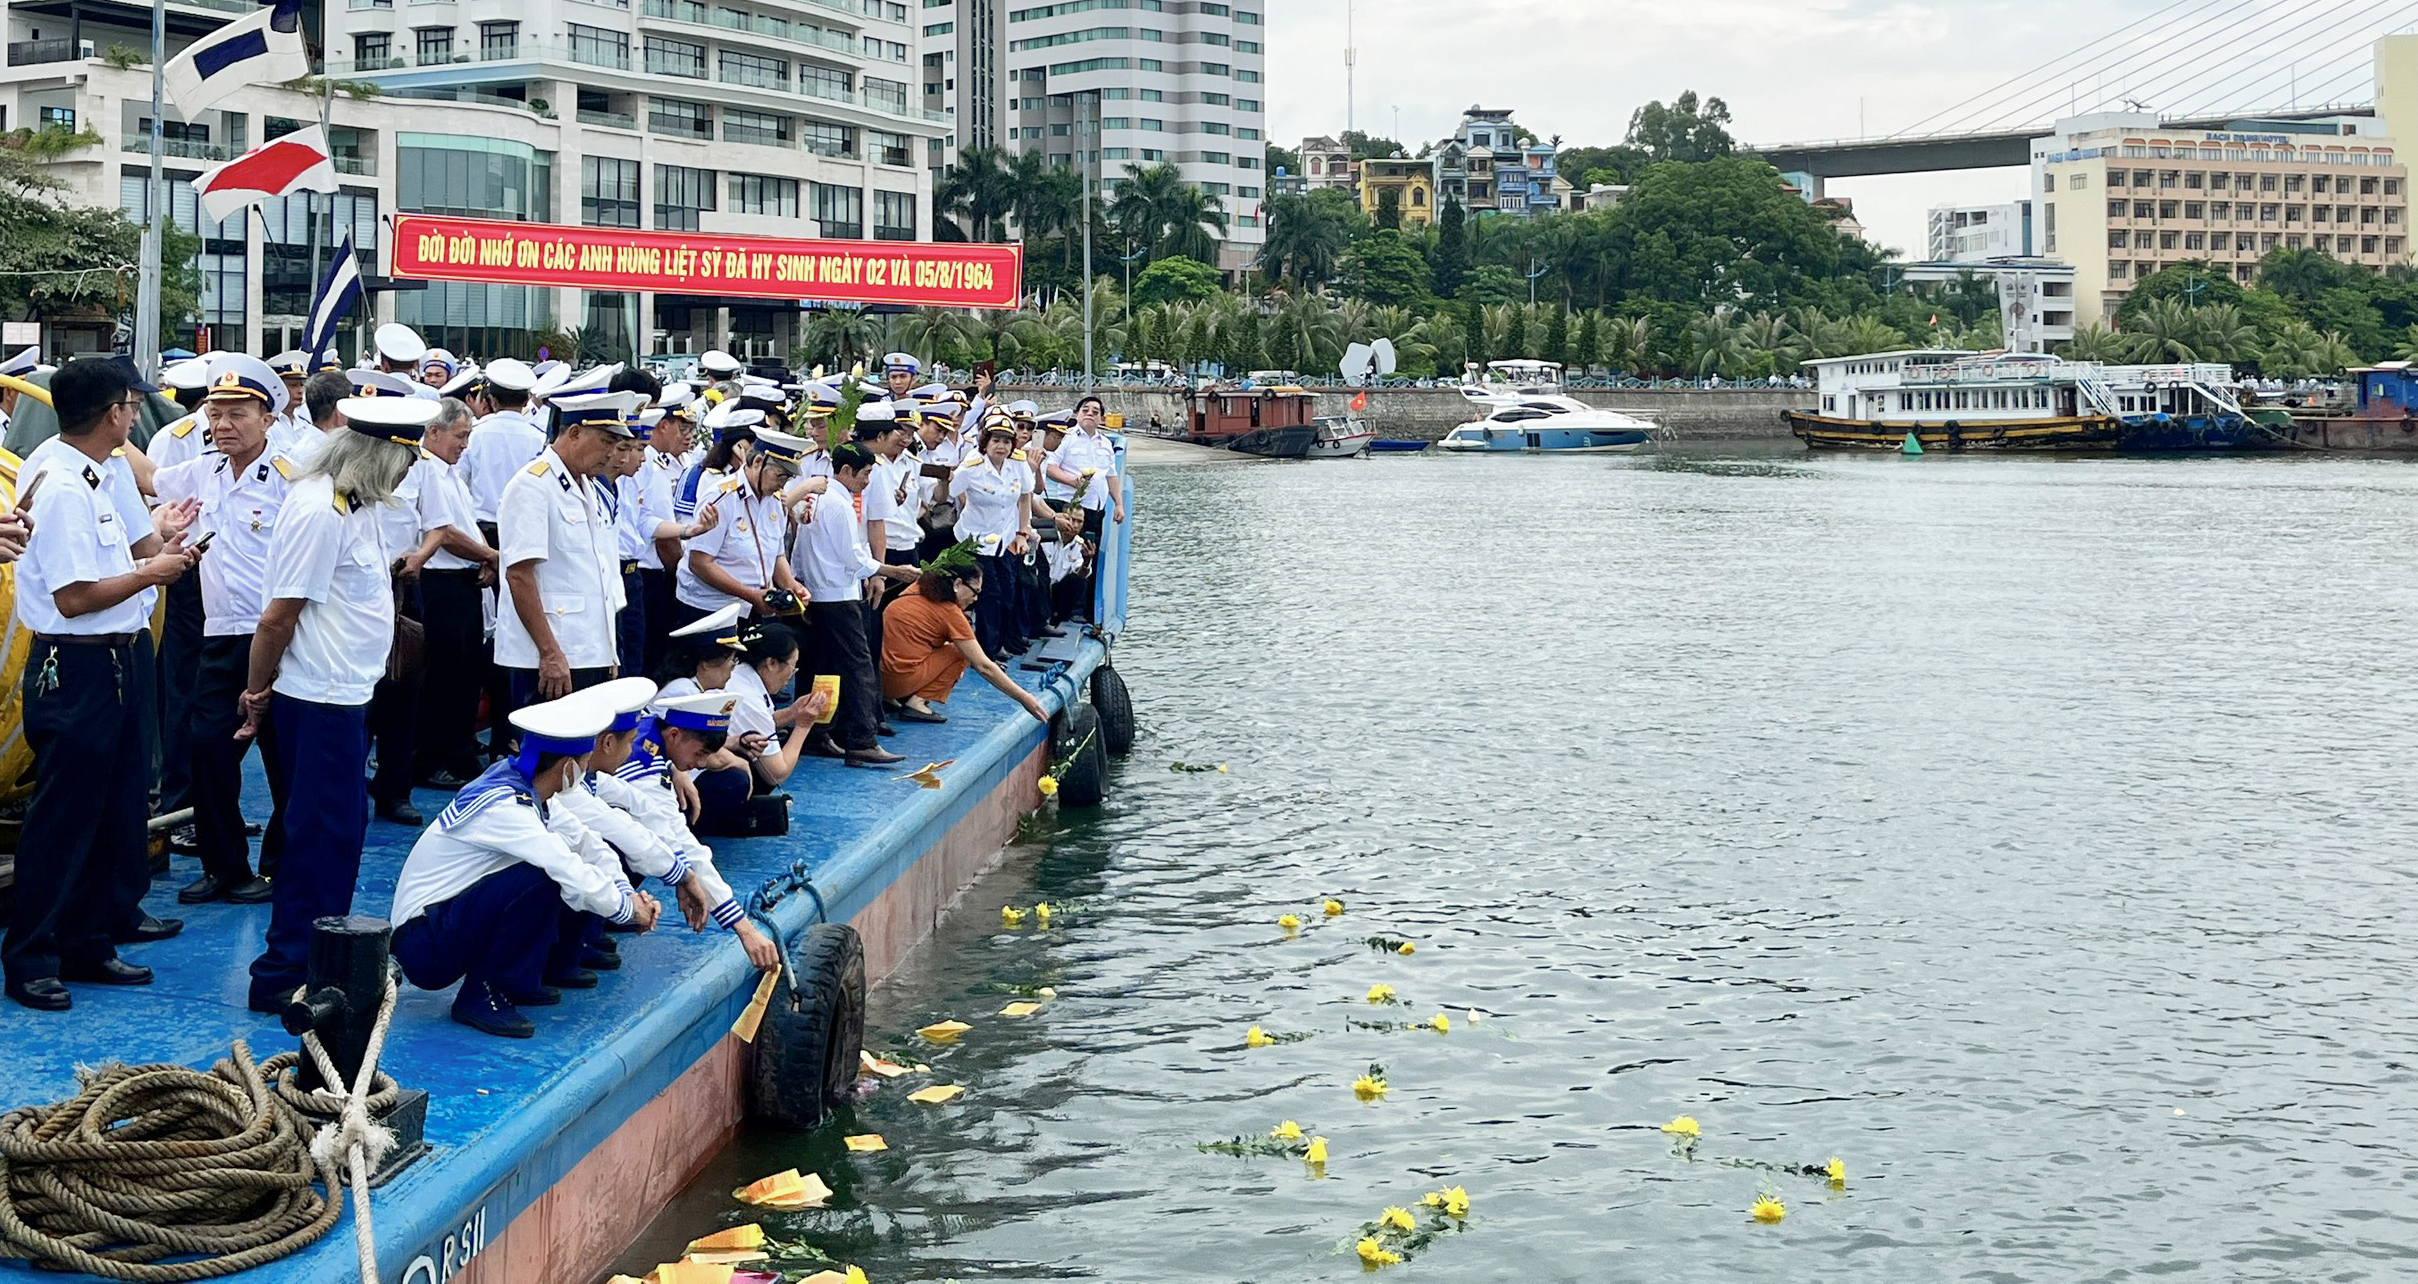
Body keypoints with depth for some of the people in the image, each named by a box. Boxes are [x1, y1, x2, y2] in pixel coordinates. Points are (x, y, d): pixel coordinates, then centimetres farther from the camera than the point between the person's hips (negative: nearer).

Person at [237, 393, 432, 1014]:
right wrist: (258, 694, -7)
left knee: (339, 829, 17)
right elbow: (278, 618, -19)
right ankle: (284, 975, 4)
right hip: (320, 699, -10)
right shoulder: (320, 510, -20)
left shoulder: (358, 505, 11)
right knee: (320, 837, -4)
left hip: (345, 693, 10)